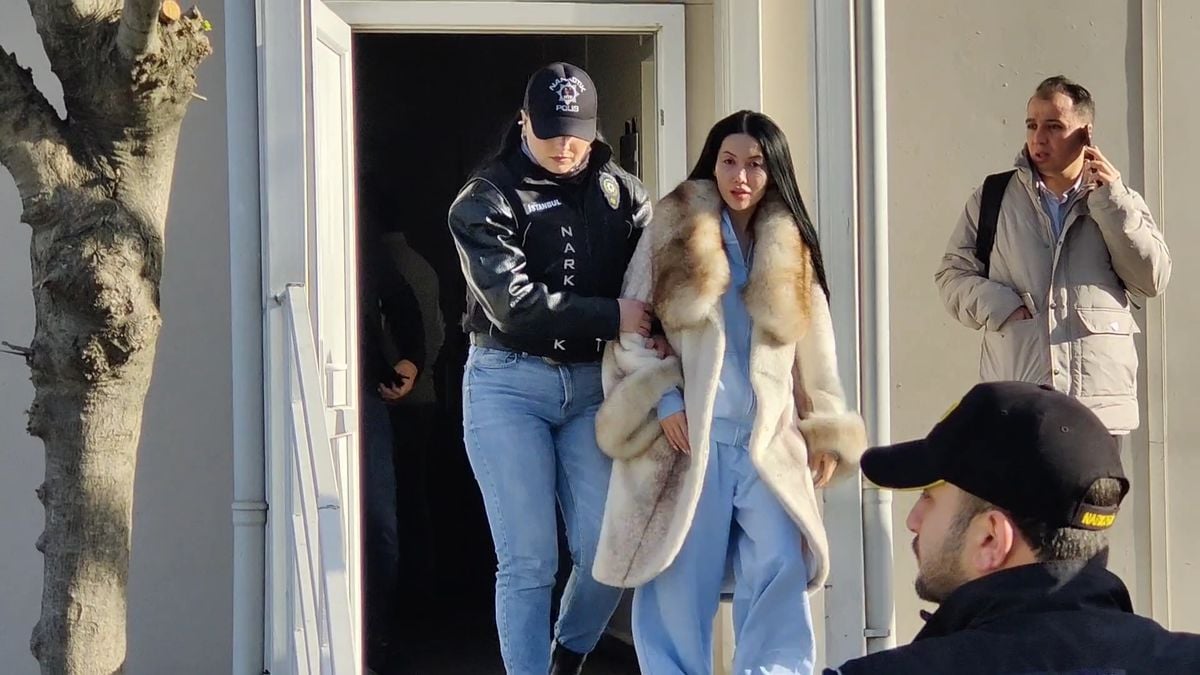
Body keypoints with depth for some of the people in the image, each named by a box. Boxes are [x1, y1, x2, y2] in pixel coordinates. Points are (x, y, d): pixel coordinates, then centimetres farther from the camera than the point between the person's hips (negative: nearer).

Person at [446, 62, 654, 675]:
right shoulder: (487, 199, -3)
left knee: (608, 550, 0)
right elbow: (512, 302, -14)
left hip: (592, 383, 3)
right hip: (508, 385, -3)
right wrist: (611, 317, -16)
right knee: (529, 561, -4)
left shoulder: (621, 193, 8)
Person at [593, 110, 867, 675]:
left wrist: (825, 433, 10)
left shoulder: (790, 251, 13)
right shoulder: (673, 231, 4)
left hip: (768, 440, 2)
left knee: (782, 574, -10)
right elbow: (631, 328, 2)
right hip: (687, 433, -2)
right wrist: (664, 400, -9)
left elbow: (814, 350, 16)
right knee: (681, 579, -2)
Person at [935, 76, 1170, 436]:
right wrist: (999, 307, -8)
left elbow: (1153, 278, 1)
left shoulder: (1119, 203, 12)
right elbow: (953, 274, 11)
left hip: (1098, 401, 0)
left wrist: (1111, 200, -4)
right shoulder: (991, 199, 12)